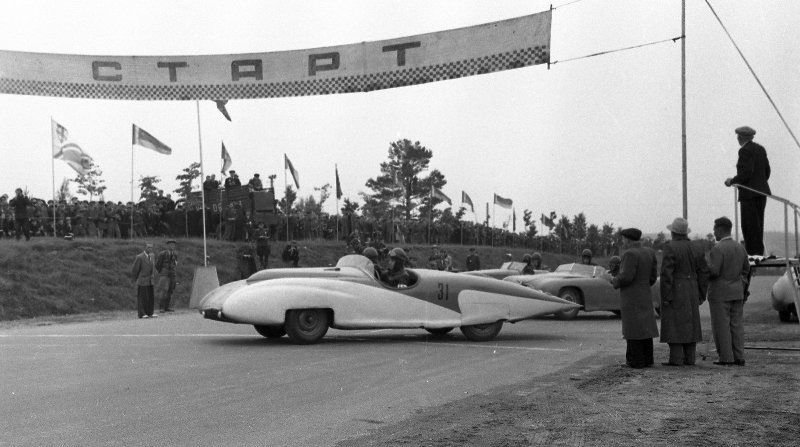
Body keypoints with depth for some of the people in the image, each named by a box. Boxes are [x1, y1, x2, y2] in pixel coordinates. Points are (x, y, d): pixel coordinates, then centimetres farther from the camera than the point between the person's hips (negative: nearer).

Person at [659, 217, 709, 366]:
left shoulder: (670, 248, -13)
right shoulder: (696, 249, 5)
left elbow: (666, 273, -18)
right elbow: (703, 273, 6)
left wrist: (666, 297, -15)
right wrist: (701, 295, 12)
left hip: (674, 292, -6)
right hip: (691, 293, 6)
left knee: (674, 324, -3)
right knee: (689, 323, 10)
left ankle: (676, 359, -5)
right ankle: (689, 358, 9)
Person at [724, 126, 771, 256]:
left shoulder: (745, 150, -12)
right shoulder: (760, 149, 14)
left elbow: (746, 173, -20)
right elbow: (767, 171, 16)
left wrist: (732, 181, -7)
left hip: (749, 193, -9)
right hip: (761, 192, 9)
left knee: (750, 226, -7)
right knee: (757, 225, 13)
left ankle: (753, 253, -9)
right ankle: (759, 253, 16)